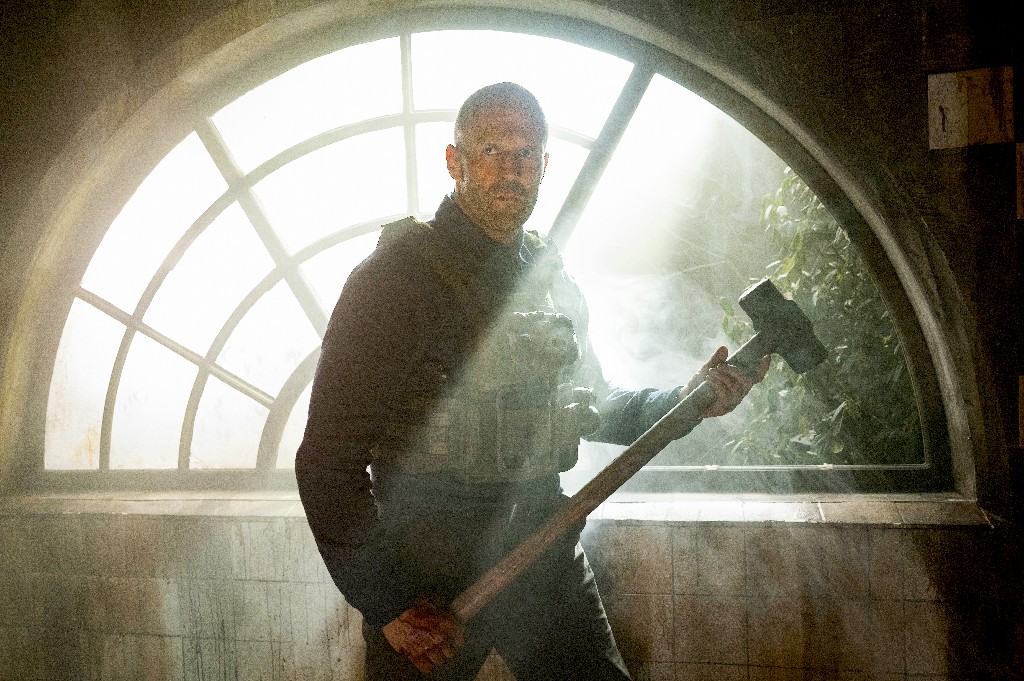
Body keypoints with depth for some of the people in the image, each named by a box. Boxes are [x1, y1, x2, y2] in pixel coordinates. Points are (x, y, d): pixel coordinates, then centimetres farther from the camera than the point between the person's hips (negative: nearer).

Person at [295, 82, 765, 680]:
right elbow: (328, 458, -14)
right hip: (427, 574, -5)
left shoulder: (554, 281, 8)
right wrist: (387, 606, -15)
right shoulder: (399, 276, -13)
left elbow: (588, 407, 19)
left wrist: (685, 401, 2)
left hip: (548, 557, 5)